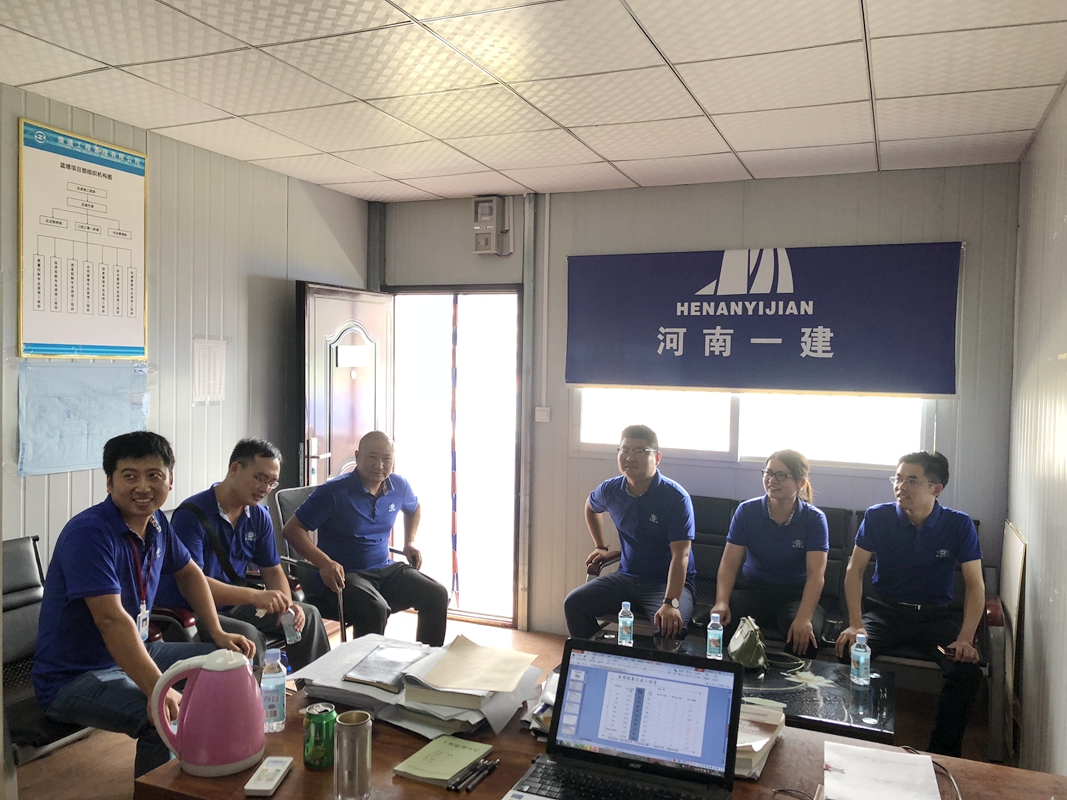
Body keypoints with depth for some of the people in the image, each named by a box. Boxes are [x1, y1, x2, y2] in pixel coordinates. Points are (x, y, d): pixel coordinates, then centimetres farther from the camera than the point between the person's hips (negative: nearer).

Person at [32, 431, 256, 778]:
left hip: (135, 654, 9)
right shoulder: (89, 533, -25)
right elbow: (111, 619, -34)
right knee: (175, 718, -33)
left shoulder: (155, 522, 1)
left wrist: (217, 632, 7)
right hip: (74, 678, -9)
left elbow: (189, 573, 18)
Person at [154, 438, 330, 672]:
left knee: (307, 615, 1)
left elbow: (272, 571, 9)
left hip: (233, 606, 8)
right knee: (248, 635, -33)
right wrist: (256, 596, -38)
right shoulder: (192, 515, -21)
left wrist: (286, 605, -13)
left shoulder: (259, 517, 3)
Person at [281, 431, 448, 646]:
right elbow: (292, 529, -15)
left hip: (385, 570, 6)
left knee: (437, 595, -11)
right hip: (343, 574, -6)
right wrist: (325, 563, -27)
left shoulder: (398, 486, 3)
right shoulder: (334, 492, -14)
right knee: (375, 608, -35)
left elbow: (414, 508, 28)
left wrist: (409, 543, 15)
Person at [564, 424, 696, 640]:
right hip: (627, 577, 5)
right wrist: (600, 547, 20)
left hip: (668, 582, -5)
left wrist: (671, 603, -37)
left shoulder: (675, 498, -18)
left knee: (670, 626, -35)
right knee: (573, 604, -12)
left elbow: (680, 555, -25)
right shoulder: (611, 490, -2)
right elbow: (590, 507, 25)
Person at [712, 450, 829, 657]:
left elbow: (816, 573, -17)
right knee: (719, 621, -30)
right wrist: (721, 602, -26)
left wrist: (804, 618, -33)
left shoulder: (814, 519, -7)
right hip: (752, 589, 1)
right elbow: (729, 563, -8)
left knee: (806, 635, -34)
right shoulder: (747, 511, -4)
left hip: (796, 595, -1)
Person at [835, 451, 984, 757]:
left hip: (935, 615, 0)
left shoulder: (959, 525, -7)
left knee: (967, 669, -28)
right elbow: (855, 569, -4)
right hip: (885, 609, 0)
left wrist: (965, 638, -19)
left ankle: (943, 753, -7)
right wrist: (855, 624, -16)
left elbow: (975, 585, -6)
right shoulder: (877, 517, -7)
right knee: (849, 651, -29)